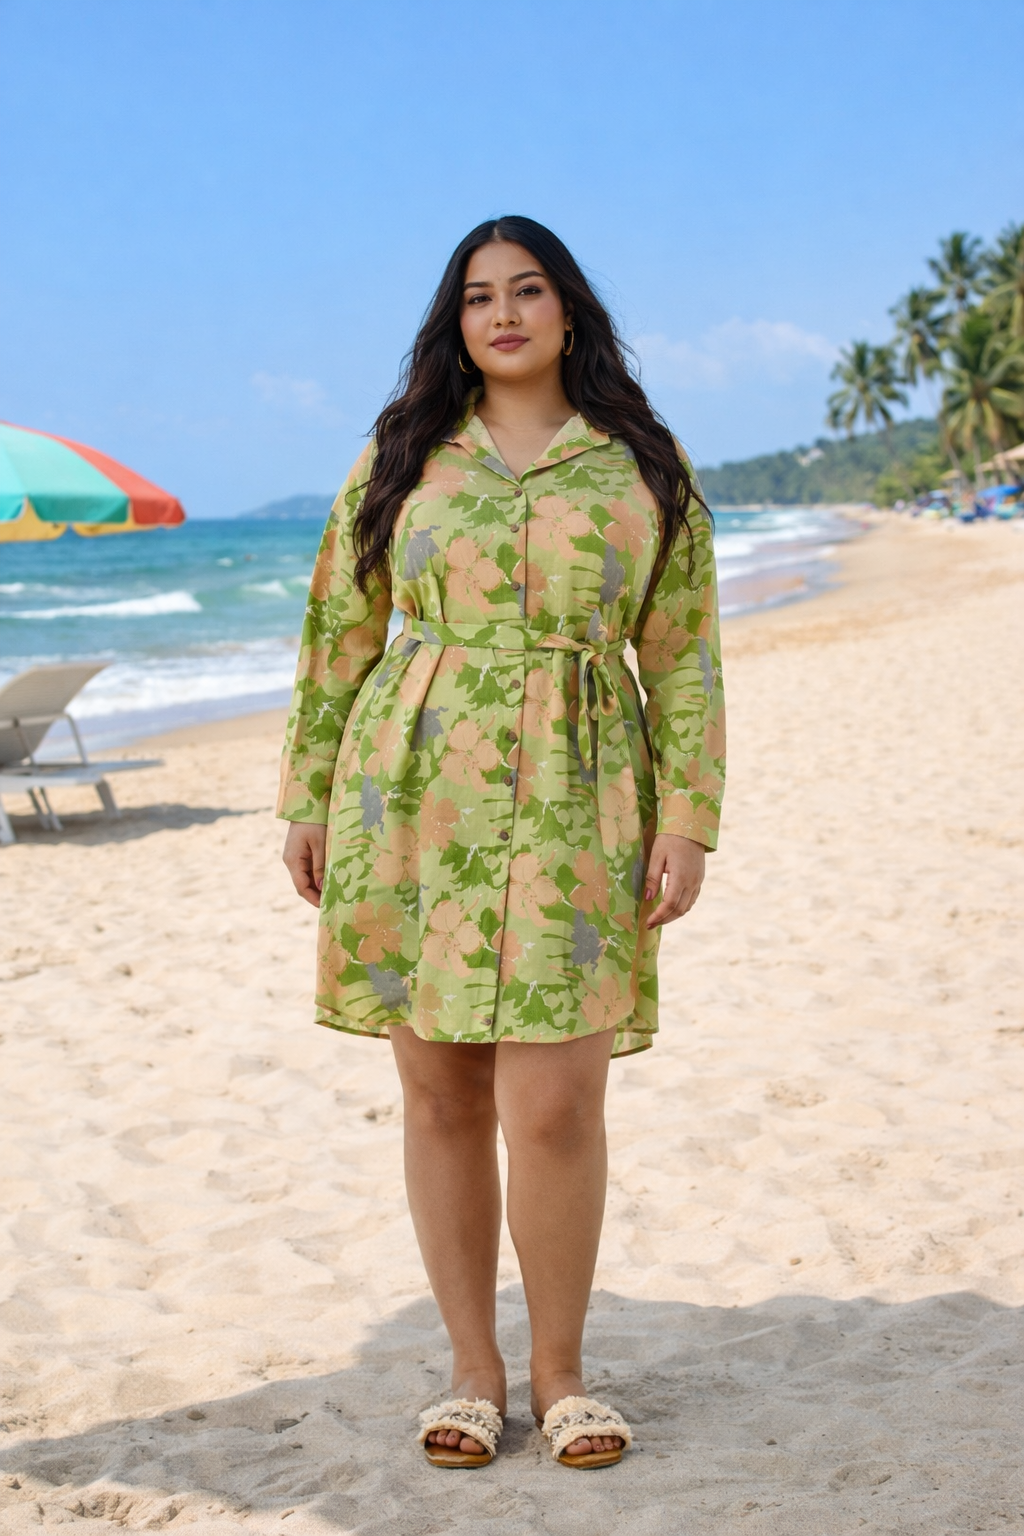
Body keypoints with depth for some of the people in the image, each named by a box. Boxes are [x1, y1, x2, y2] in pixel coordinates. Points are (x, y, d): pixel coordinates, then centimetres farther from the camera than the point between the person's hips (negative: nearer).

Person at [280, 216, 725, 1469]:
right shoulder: (399, 459, 9)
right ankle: (471, 1367, 21)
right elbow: (337, 637, 11)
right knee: (441, 1096, 6)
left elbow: (684, 661, 5)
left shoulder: (646, 471, 7)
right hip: (412, 801, 2)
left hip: (575, 815, -1)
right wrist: (306, 798, 8)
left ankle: (558, 1371, 16)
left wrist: (689, 823, -3)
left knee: (556, 1108, -5)